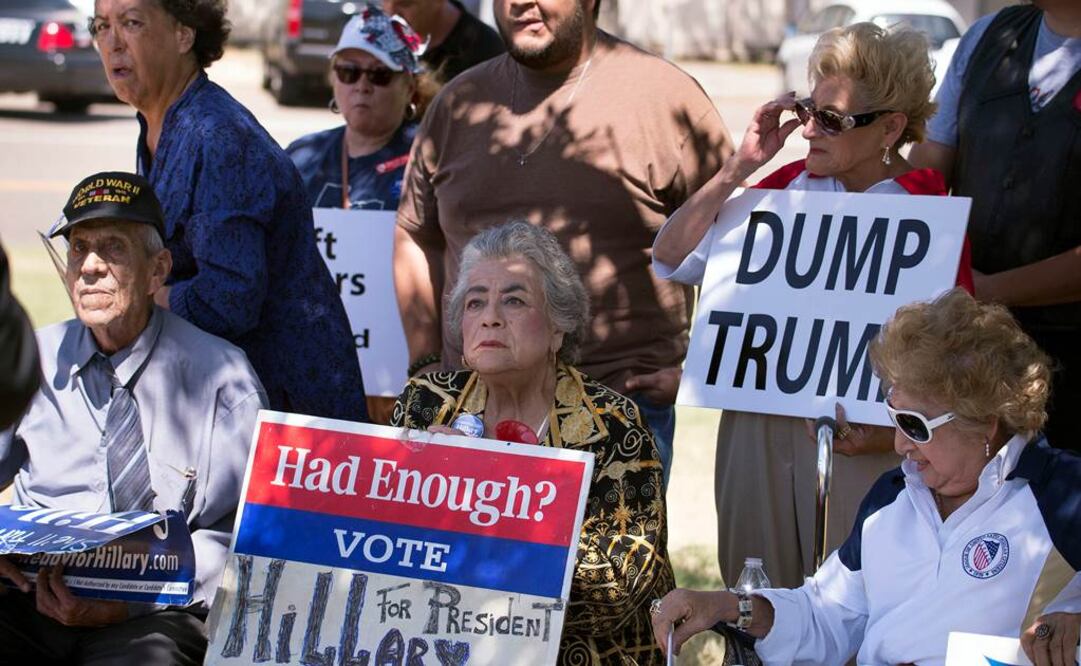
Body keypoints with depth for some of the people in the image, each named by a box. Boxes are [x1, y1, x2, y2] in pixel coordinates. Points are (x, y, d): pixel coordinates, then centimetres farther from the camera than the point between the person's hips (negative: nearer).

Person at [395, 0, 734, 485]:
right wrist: (425, 364, 14)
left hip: (623, 404, -4)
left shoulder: (665, 96, 0)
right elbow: (416, 236, 22)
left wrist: (695, 366, -3)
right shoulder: (458, 105, 13)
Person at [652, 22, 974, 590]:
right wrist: (739, 167, -2)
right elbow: (672, 260, 7)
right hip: (757, 430, 5)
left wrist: (896, 432, -24)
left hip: (856, 439, -5)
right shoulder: (790, 185, 7)